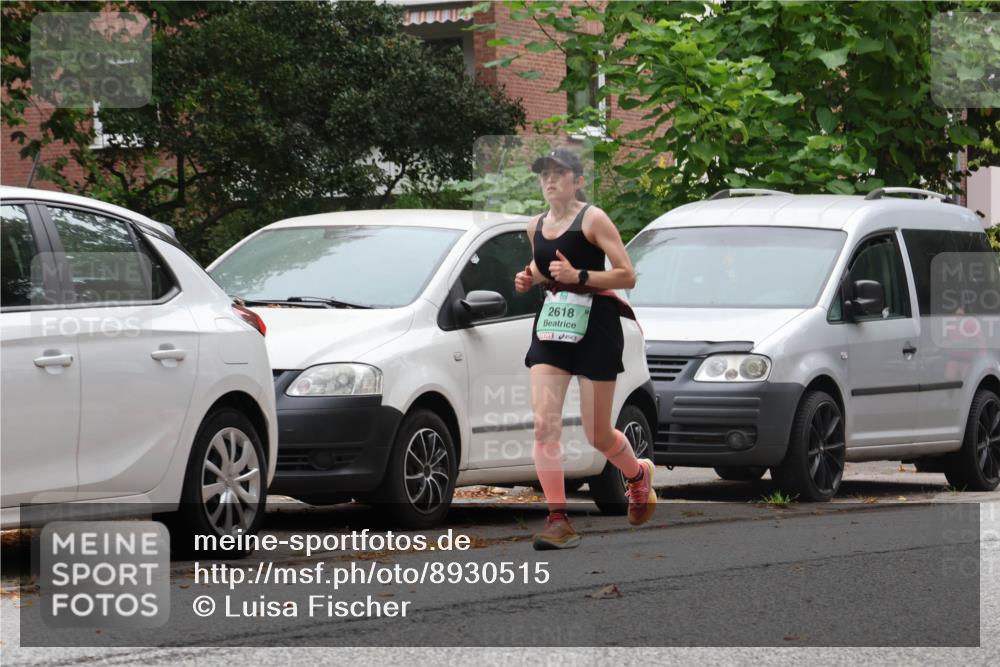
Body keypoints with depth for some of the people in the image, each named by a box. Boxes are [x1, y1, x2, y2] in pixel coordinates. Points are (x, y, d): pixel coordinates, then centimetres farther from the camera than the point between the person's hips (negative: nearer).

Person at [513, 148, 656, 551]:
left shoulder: (593, 219, -10)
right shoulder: (535, 227, 9)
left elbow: (627, 276, -13)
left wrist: (579, 276, -25)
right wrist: (529, 279, 5)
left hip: (595, 326, -5)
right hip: (550, 328, 5)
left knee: (598, 435, 4)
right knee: (544, 424, -12)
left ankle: (639, 474, 38)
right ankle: (558, 521, -10)